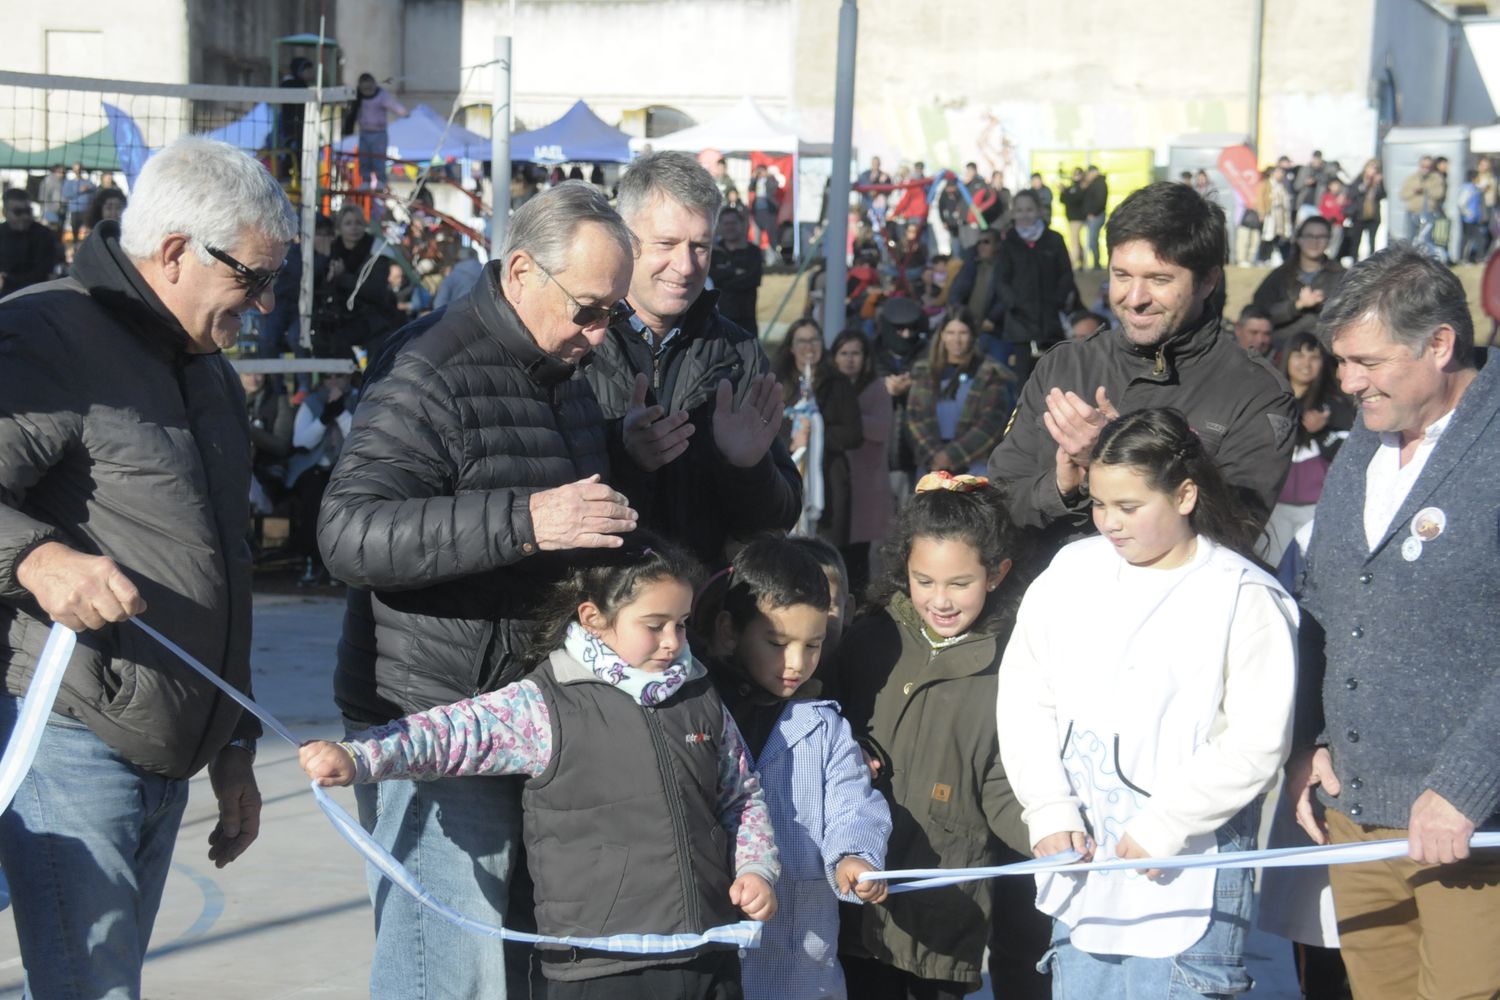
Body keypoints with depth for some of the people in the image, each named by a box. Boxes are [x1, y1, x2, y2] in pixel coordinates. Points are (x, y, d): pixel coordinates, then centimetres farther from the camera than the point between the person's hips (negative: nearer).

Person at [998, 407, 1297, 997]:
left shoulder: (1245, 597, -8)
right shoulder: (1072, 570, 5)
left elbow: (1257, 742, -12)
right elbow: (1024, 695, 4)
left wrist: (1163, 828, -14)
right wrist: (1049, 809, -5)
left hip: (1188, 863, -5)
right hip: (1079, 849, 5)